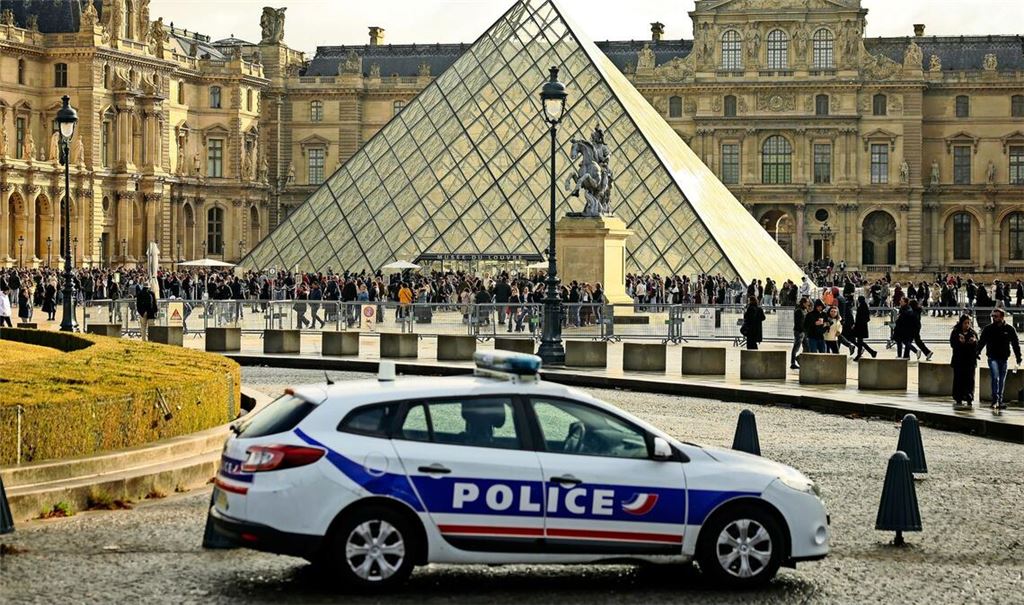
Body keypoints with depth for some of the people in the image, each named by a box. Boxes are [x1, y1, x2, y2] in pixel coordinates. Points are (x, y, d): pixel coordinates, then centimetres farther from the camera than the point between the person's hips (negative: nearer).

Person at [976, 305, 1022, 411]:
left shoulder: (1009, 329, 2)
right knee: (995, 377, -18)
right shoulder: (988, 329, 1)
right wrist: (978, 352, -13)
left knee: (1002, 381, 8)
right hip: (993, 358, -2)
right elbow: (981, 342, 2)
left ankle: (999, 401, 16)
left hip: (1004, 358, 2)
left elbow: (1015, 344, 6)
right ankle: (995, 400, -18)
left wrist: (1018, 357, 1)